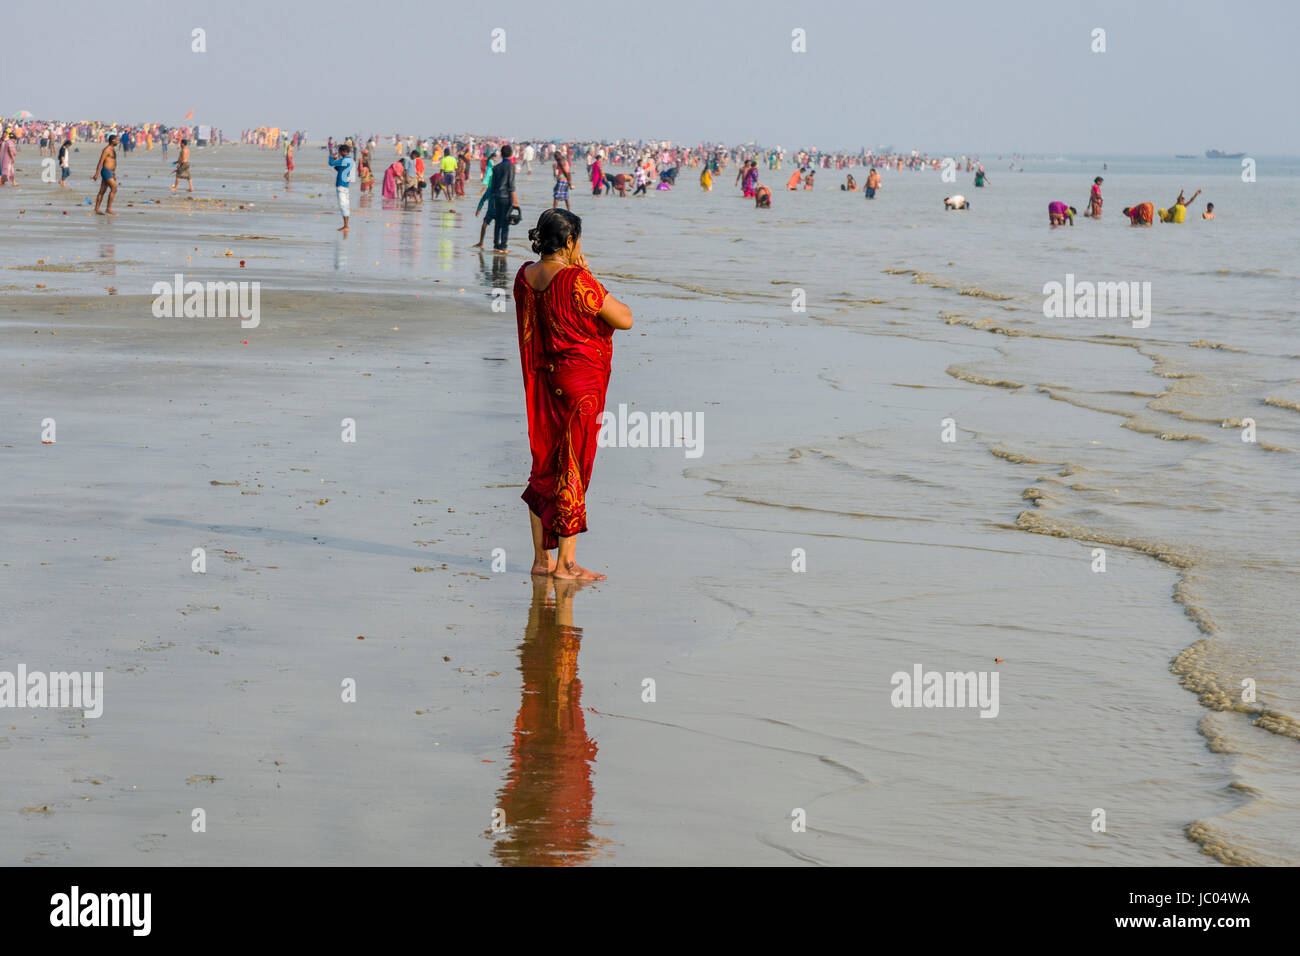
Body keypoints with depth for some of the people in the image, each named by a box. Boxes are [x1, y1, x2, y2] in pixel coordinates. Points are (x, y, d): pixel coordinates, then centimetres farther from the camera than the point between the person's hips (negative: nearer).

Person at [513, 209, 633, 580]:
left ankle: (541, 558, 18)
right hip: (581, 382, -7)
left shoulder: (525, 276, 1)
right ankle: (566, 563, 6)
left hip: (543, 379, 7)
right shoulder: (576, 280, -21)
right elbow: (624, 319, -14)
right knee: (573, 469, 1)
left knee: (544, 466, 13)